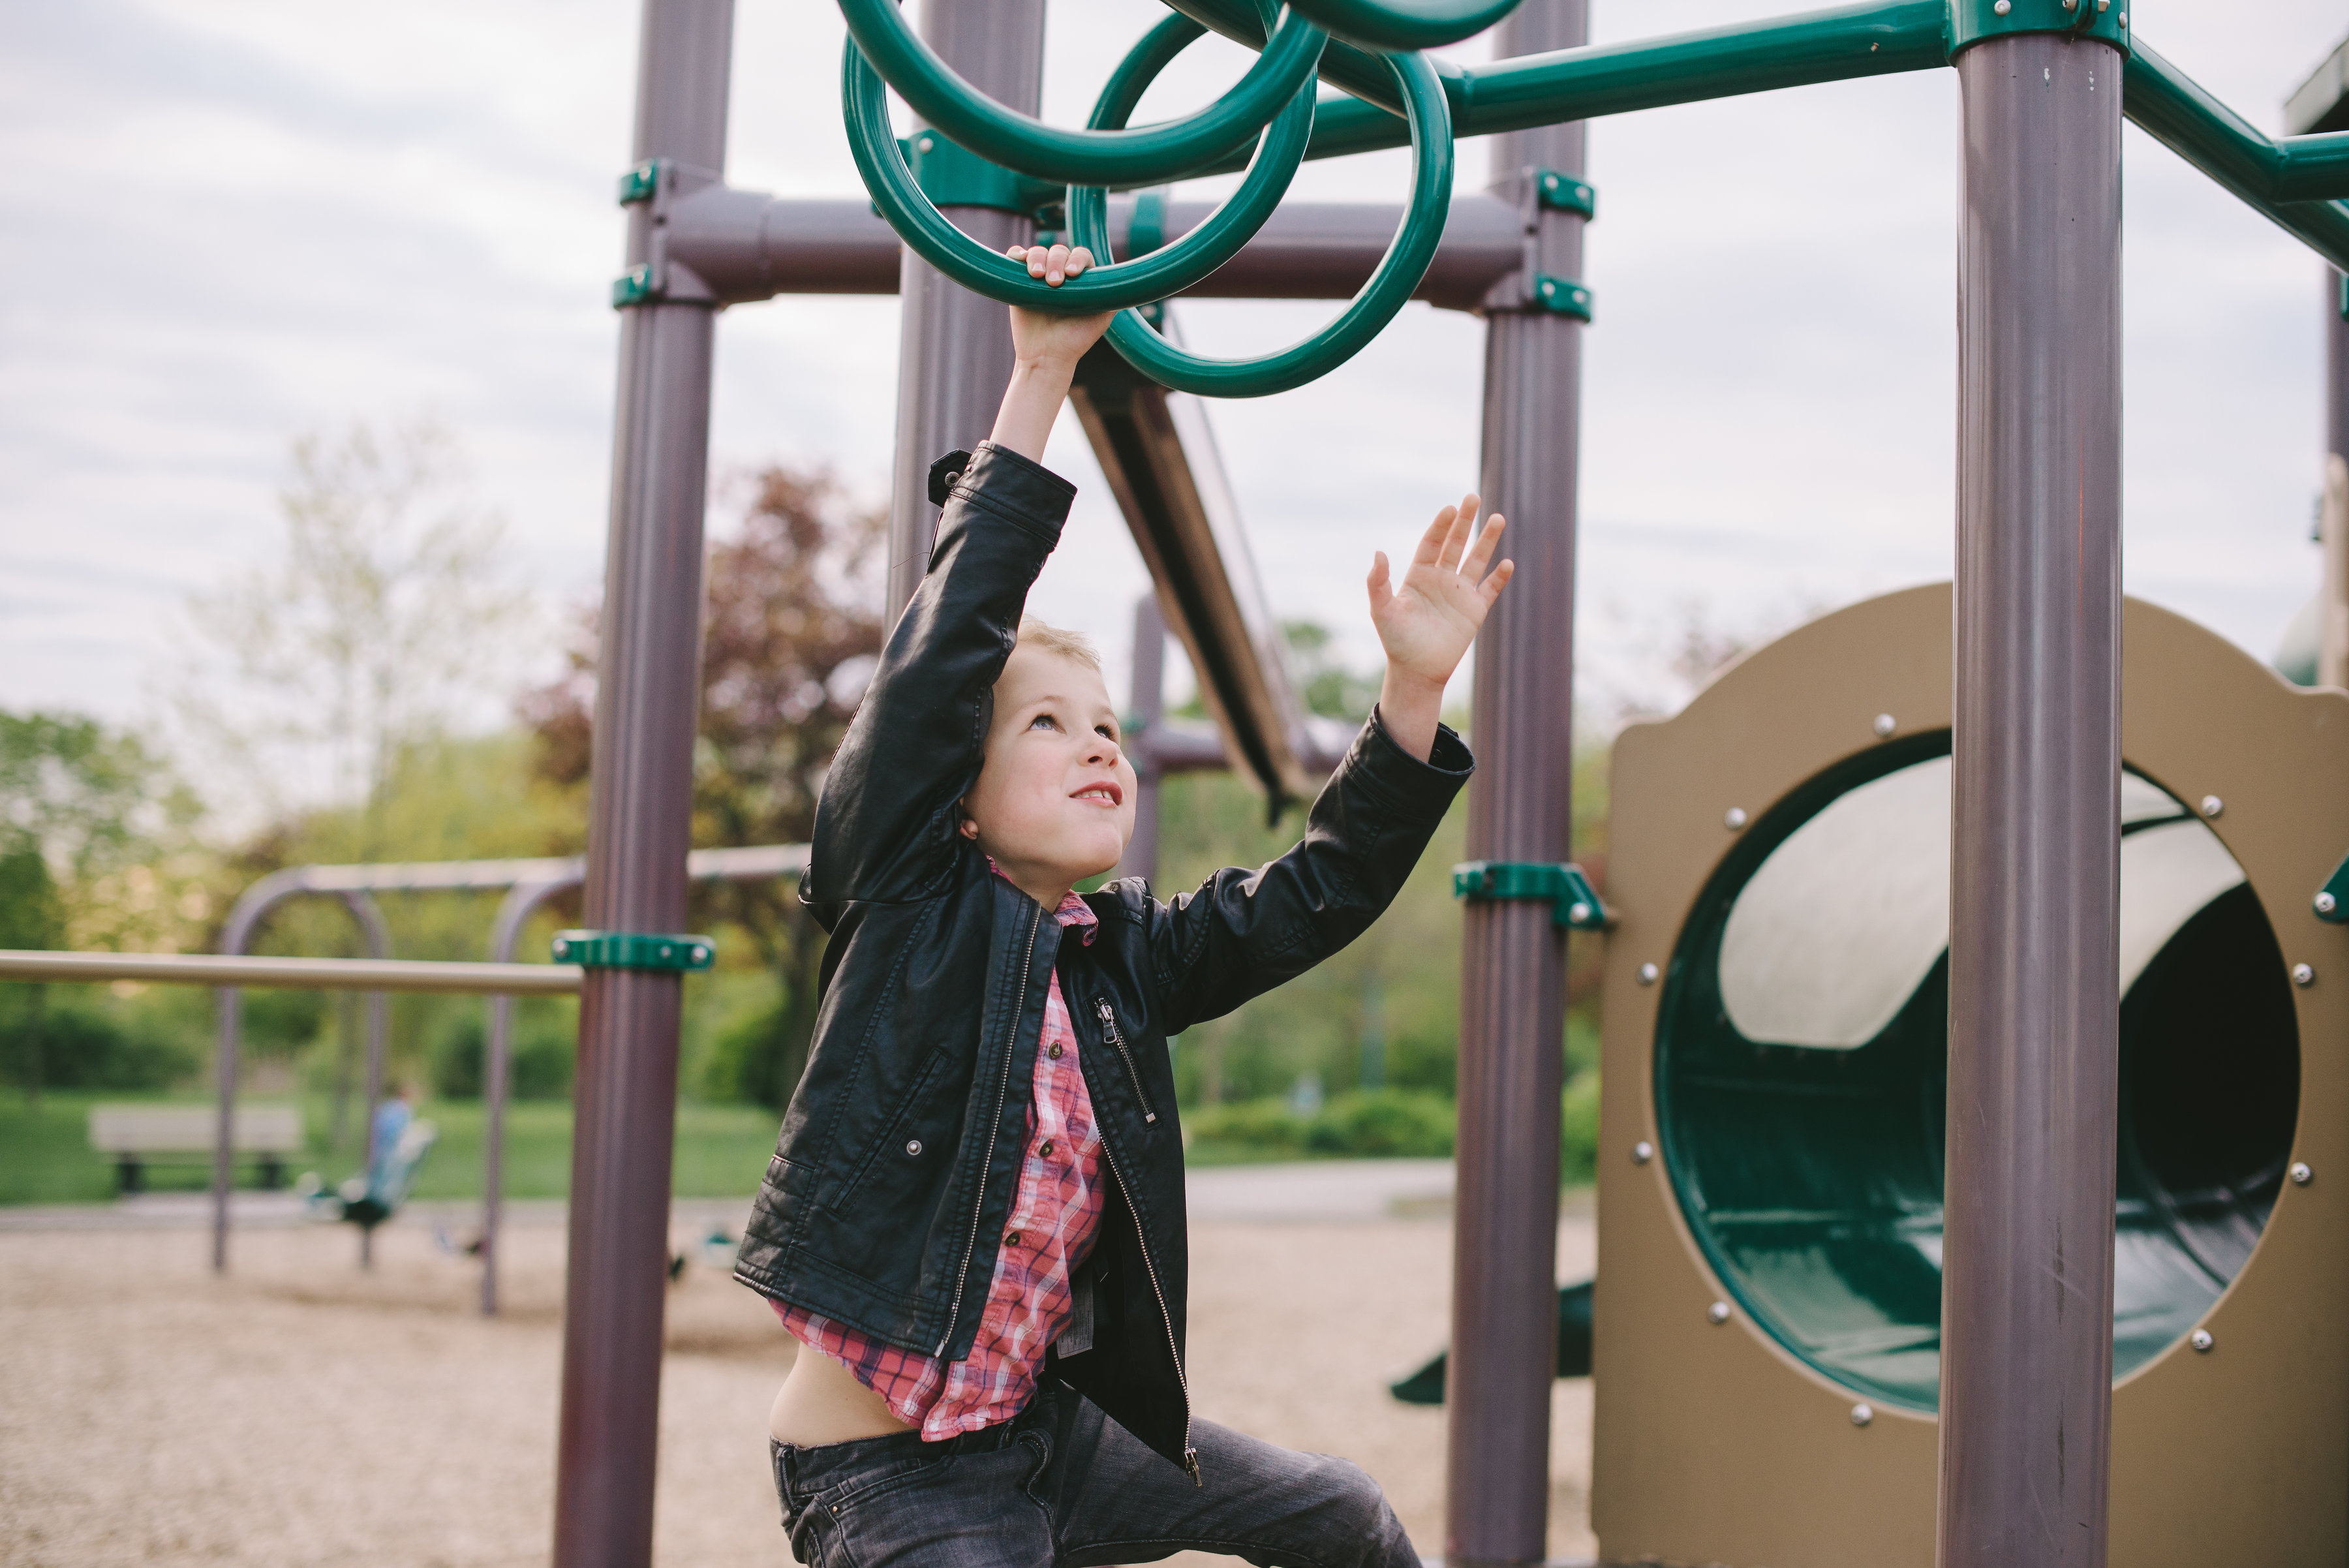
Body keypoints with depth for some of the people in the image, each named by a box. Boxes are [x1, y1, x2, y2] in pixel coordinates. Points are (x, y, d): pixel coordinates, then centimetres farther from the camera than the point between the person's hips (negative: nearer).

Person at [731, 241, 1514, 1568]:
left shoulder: (1125, 960, 5)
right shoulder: (913, 909, -10)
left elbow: (1316, 896, -1)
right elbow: (944, 654, -20)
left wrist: (1416, 687, -12)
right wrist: (1040, 385, -22)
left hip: (1056, 1427, 7)